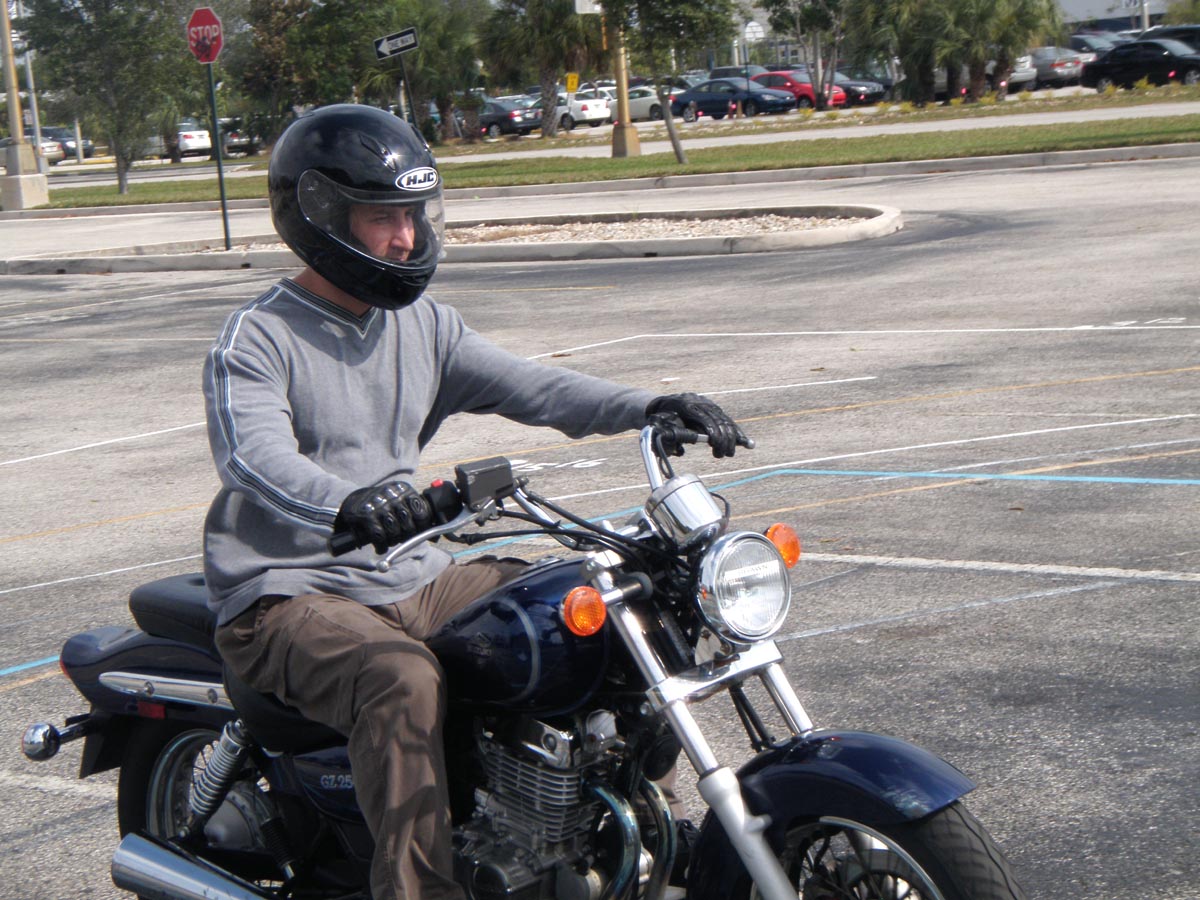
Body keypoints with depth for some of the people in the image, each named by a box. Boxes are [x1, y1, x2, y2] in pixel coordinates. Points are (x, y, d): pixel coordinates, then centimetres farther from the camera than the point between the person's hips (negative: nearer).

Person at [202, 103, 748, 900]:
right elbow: (255, 455, -28)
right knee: (403, 679, -36)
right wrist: (345, 504, -50)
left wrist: (649, 407, -16)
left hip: (413, 578, 7)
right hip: (291, 596, -7)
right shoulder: (257, 340, -10)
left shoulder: (424, 325, 12)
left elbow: (524, 386, 1)